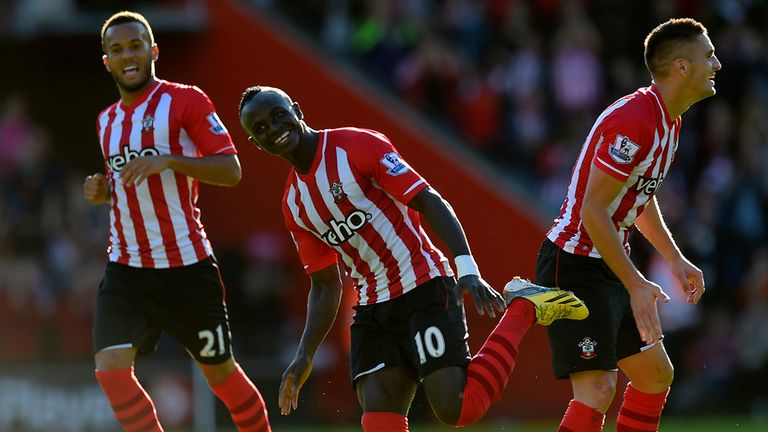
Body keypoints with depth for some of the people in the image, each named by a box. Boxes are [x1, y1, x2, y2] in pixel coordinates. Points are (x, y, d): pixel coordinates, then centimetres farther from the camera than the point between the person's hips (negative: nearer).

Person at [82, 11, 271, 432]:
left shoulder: (185, 101, -6)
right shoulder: (107, 121, 14)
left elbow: (231, 170, -12)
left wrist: (168, 160, -24)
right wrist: (101, 191, 6)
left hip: (187, 266, -5)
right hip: (126, 268, 5)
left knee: (221, 371, 8)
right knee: (111, 368, -15)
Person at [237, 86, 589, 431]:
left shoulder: (356, 146, -9)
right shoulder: (293, 206, 12)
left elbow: (429, 202, -13)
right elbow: (325, 285, 18)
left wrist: (467, 269, -25)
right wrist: (305, 356, 7)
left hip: (423, 289, -6)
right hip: (372, 307, 6)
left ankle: (522, 310, 3)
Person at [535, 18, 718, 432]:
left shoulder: (668, 123, 10)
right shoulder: (634, 122, -23)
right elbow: (592, 211, -26)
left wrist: (675, 259, 22)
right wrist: (636, 285, -28)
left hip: (611, 267, 11)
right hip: (575, 266, -11)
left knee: (656, 376, 14)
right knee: (597, 389, -18)